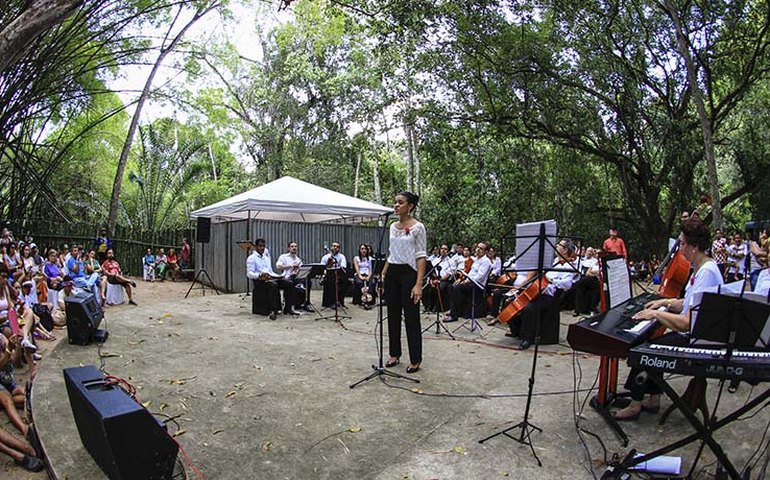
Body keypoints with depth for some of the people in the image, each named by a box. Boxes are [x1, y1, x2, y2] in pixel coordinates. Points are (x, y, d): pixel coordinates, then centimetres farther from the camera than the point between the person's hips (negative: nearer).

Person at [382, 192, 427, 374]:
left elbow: (421, 257, -13)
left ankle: (415, 359, 12)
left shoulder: (417, 227, -10)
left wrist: (419, 284, -19)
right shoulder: (393, 226, 10)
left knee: (411, 317, 0)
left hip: (408, 273, -7)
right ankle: (394, 354, 25)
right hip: (392, 273, 7)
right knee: (393, 315, 12)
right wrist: (383, 274, 11)